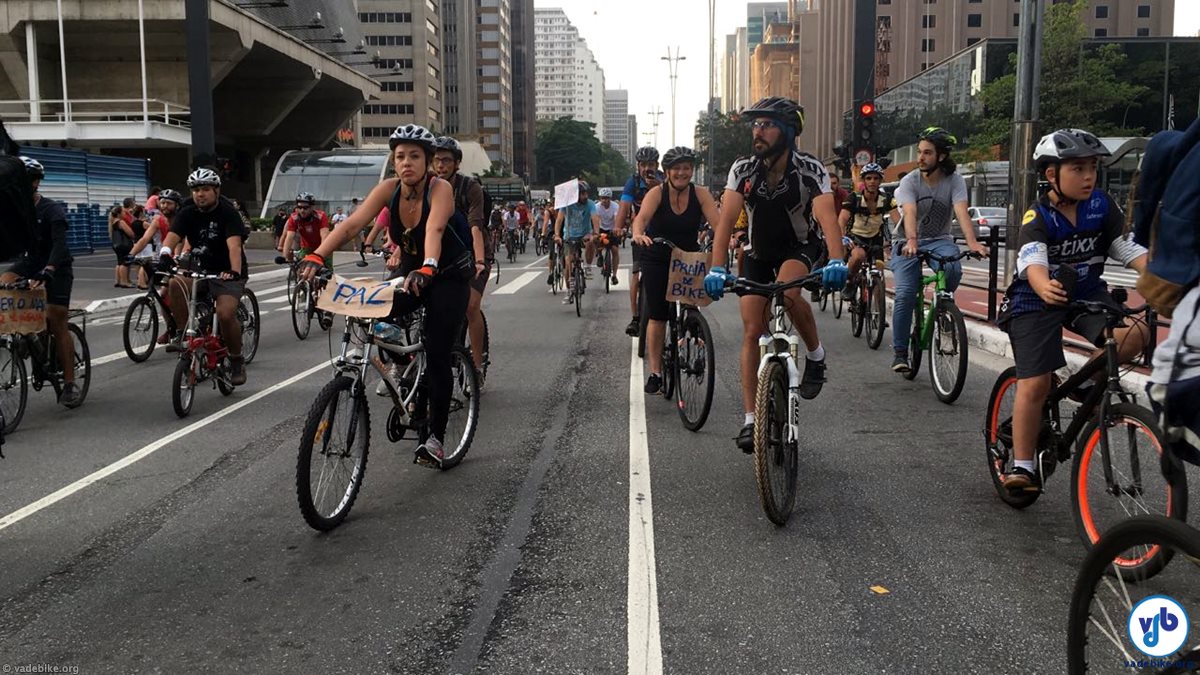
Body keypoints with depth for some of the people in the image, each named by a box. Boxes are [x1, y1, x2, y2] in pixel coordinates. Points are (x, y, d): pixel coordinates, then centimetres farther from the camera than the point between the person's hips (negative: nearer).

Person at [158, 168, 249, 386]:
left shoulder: (228, 213, -13)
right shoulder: (187, 213, 0)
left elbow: (234, 245, -28)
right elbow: (172, 236, -16)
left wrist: (235, 271, -44)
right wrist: (165, 254, -38)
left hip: (226, 273, -4)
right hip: (199, 269, 4)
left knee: (225, 314, -24)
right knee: (175, 284, -27)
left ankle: (236, 360, 0)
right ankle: (183, 334, -9)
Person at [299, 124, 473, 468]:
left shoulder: (440, 188, -25)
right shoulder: (389, 188, -13)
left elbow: (435, 229, -43)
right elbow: (353, 223, -24)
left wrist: (427, 269, -62)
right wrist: (317, 255, -39)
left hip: (449, 276, -5)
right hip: (410, 271, 5)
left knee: (437, 356, -11)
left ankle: (436, 437, 4)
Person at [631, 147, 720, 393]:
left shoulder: (701, 194, -8)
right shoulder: (657, 193, -13)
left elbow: (717, 222, -21)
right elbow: (642, 217, -30)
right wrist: (638, 234, -52)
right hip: (657, 260, -1)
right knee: (657, 315, -5)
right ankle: (655, 372, 0)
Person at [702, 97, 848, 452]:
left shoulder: (810, 169, -22)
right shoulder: (743, 170, -17)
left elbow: (827, 216, -35)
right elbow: (727, 219, -26)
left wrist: (836, 262, -52)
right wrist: (716, 268, -40)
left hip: (799, 248, -2)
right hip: (758, 253, 3)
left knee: (787, 291, -36)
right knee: (752, 331, -6)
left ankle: (816, 354, -8)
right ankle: (751, 419, -1)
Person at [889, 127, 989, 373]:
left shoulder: (954, 180, -7)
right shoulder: (910, 181, -10)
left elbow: (961, 211, -23)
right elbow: (910, 213, -27)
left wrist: (972, 242, -41)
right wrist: (911, 241, -47)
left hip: (939, 240, 1)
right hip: (908, 242, -1)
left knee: (953, 270, -32)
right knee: (905, 294, -17)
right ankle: (899, 352, -6)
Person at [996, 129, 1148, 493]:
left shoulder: (1102, 206, -6)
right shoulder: (1037, 216, -19)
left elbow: (1129, 248, -9)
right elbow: (1033, 262, -35)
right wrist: (1044, 288, -57)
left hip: (1087, 293, 4)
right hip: (1037, 300, -4)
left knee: (1133, 334, -25)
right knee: (1034, 384, -11)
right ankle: (1023, 467, 0)